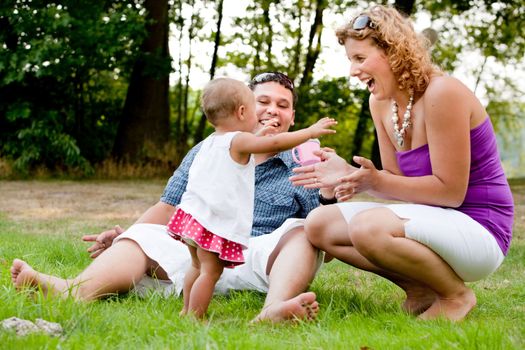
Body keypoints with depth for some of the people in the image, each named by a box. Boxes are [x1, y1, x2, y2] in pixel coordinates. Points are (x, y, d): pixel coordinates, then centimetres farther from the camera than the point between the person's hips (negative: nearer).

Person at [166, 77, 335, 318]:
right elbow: (276, 144, -19)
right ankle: (194, 318, -6)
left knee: (198, 267, 21)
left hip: (193, 214, 9)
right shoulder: (239, 141, -9)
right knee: (211, 271, -6)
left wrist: (260, 134, 38)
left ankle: (186, 312, 28)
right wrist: (311, 131, -10)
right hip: (215, 221, -9)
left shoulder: (210, 142, 16)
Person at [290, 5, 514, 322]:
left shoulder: (442, 93, -19)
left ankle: (456, 296, -8)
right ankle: (421, 290, 5)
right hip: (434, 220, 9)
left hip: (480, 231, -8)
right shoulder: (381, 101, 6)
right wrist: (351, 176, -14)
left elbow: (450, 191, -20)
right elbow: (397, 181, 6)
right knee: (319, 224, -1)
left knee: (368, 226, -33)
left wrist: (376, 182, -26)